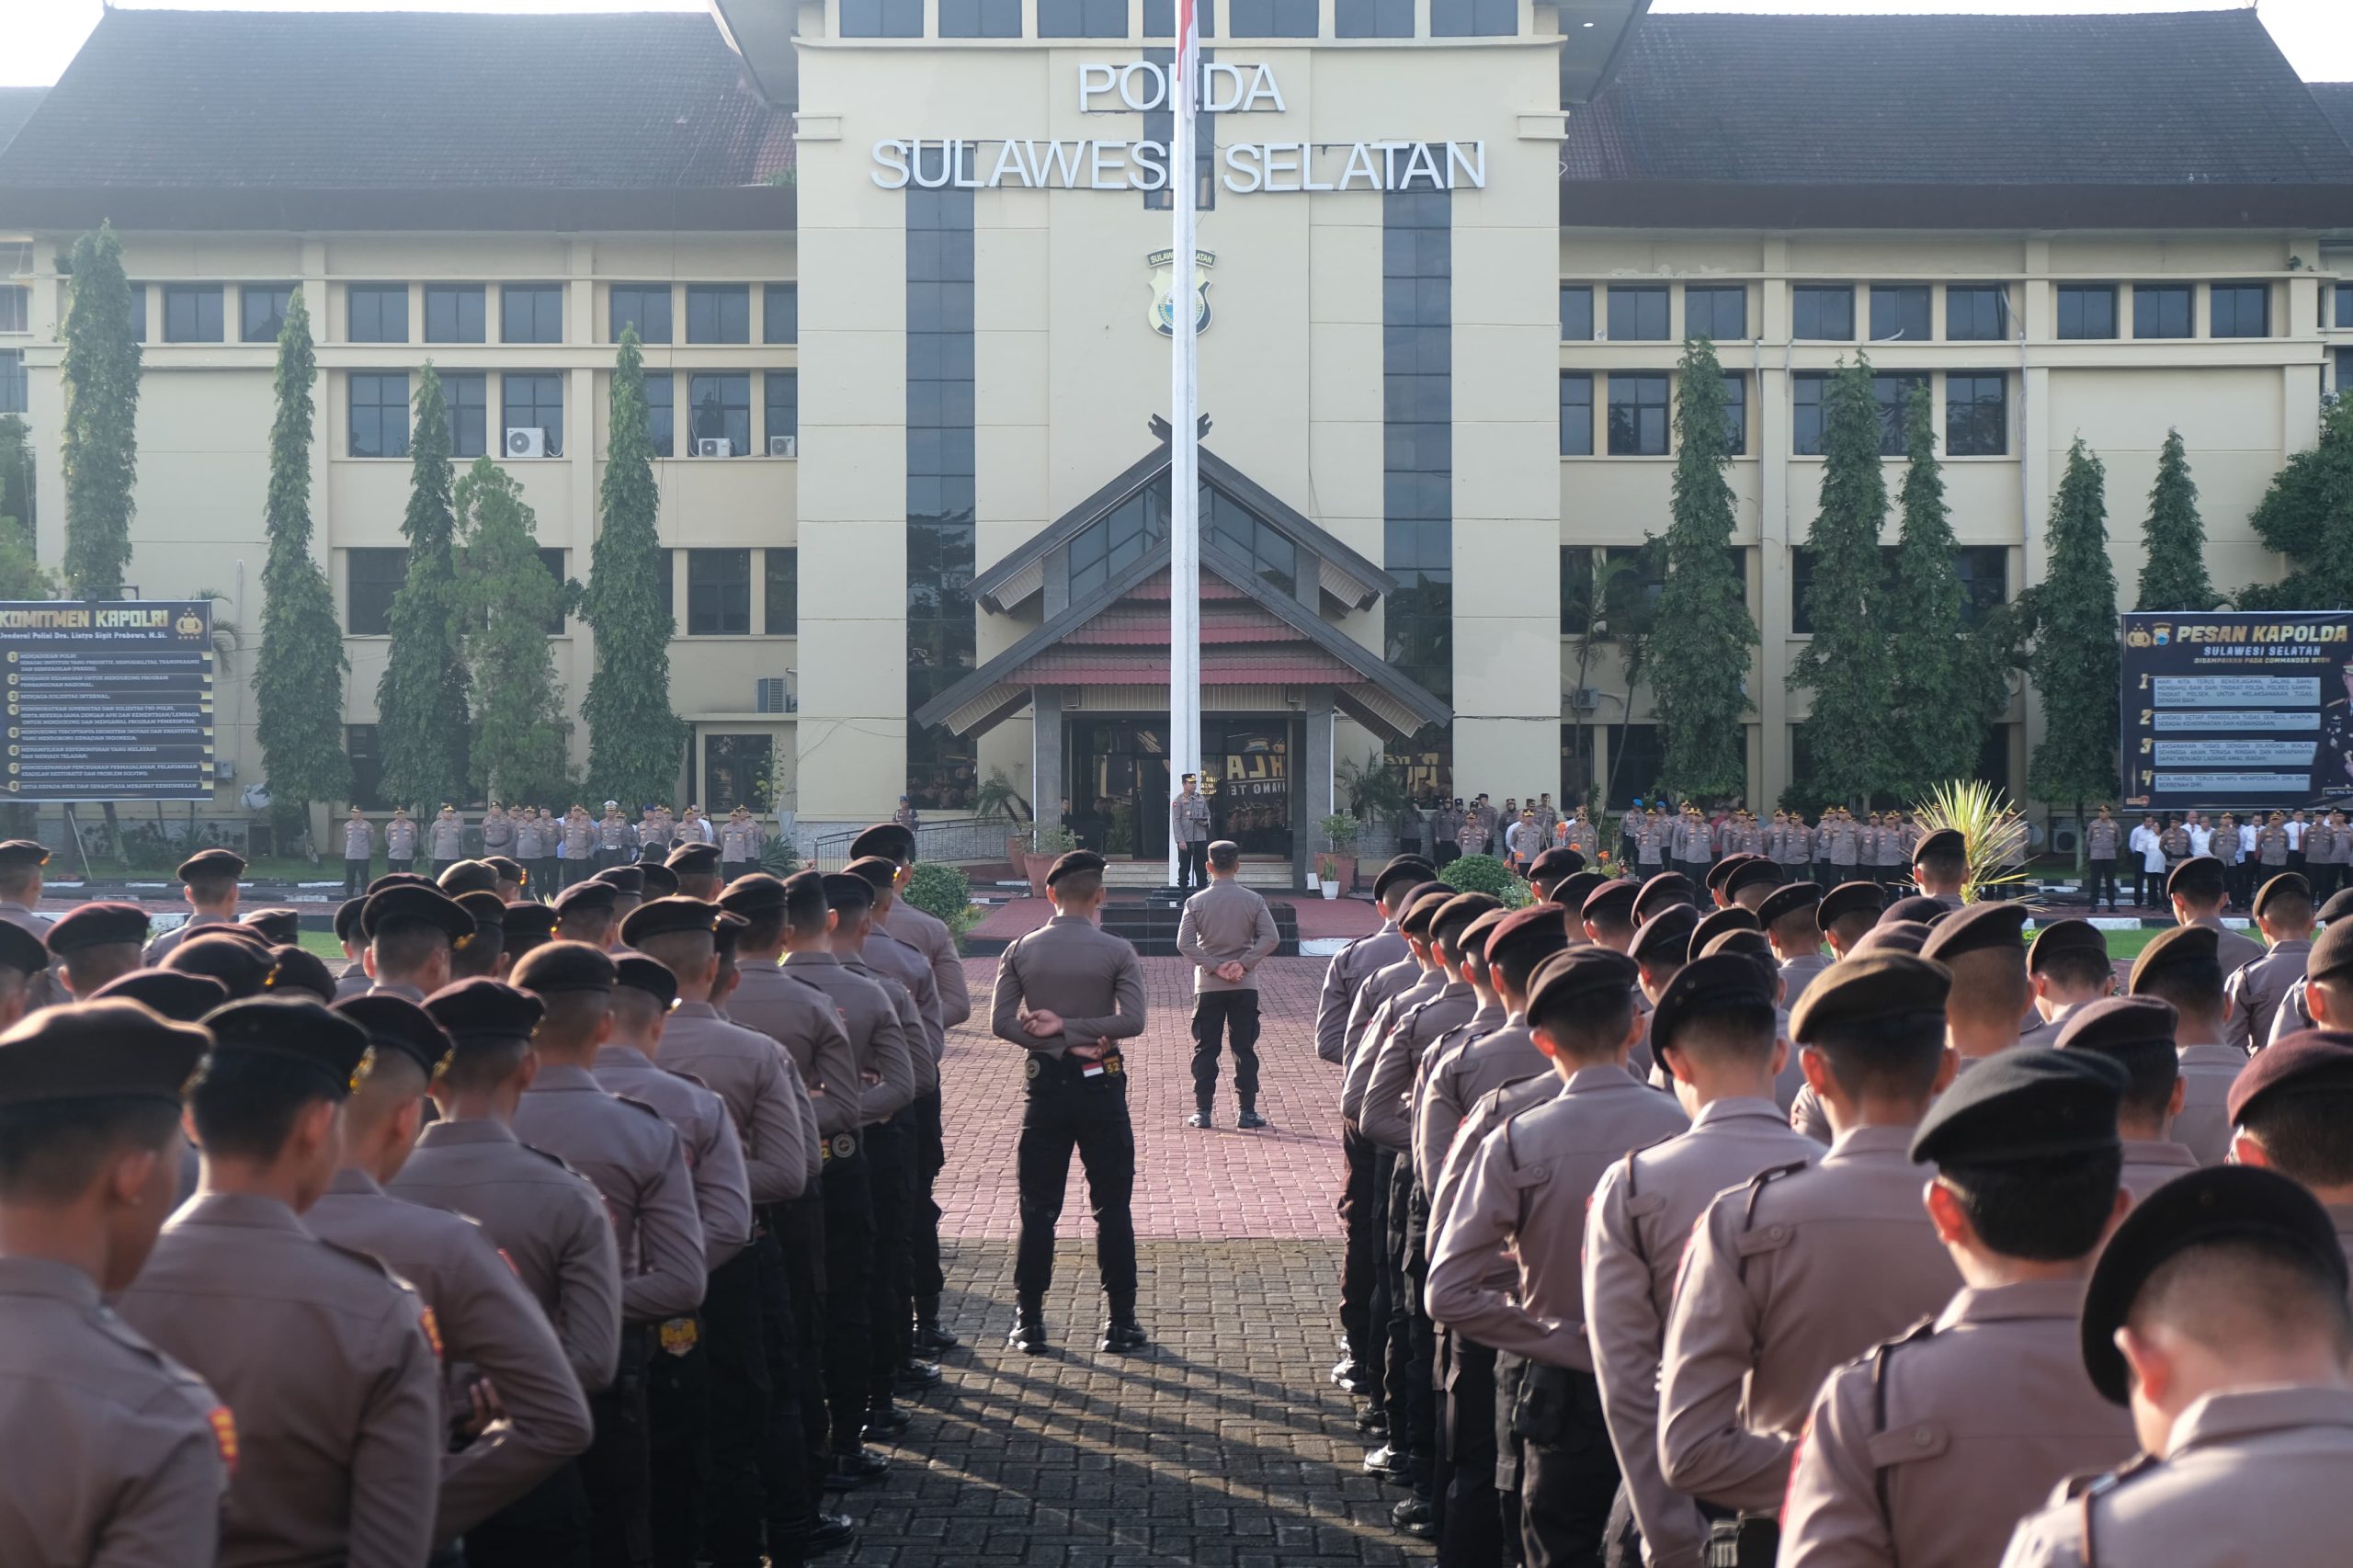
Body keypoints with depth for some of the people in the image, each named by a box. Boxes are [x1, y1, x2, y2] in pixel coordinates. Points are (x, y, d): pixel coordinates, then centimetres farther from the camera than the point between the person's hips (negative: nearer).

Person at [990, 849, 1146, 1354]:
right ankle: (1121, 1322, 7)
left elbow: (1001, 1021, -6)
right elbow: (1132, 1021, -15)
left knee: (1038, 1209, 8)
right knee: (1112, 1208, 6)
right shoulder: (1116, 952, -6)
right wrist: (1069, 1029, -11)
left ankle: (1029, 1321, 10)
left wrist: (1059, 1041, -7)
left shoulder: (1021, 950, -1)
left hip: (1046, 1086, 2)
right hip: (1101, 1086, -1)